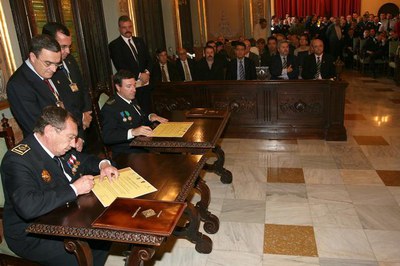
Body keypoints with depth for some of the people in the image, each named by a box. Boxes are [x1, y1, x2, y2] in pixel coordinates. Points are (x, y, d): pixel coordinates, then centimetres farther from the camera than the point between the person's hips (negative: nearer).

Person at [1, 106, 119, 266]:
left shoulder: (59, 147, 0)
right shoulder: (17, 160, -23)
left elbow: (83, 159, 18)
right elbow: (27, 207, -36)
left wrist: (103, 164, -4)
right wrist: (74, 189, -28)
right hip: (33, 237, -8)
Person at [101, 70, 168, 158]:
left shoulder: (132, 100, 15)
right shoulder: (110, 108, -11)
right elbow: (107, 137, -22)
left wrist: (150, 117, 8)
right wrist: (132, 132, -33)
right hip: (127, 151, -9)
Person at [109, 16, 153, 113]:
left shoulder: (140, 41, 14)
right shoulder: (114, 45, -3)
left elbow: (149, 59, 13)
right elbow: (120, 66, -12)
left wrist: (147, 72, -8)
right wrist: (139, 75, -14)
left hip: (145, 84, 5)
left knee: (147, 111, 7)